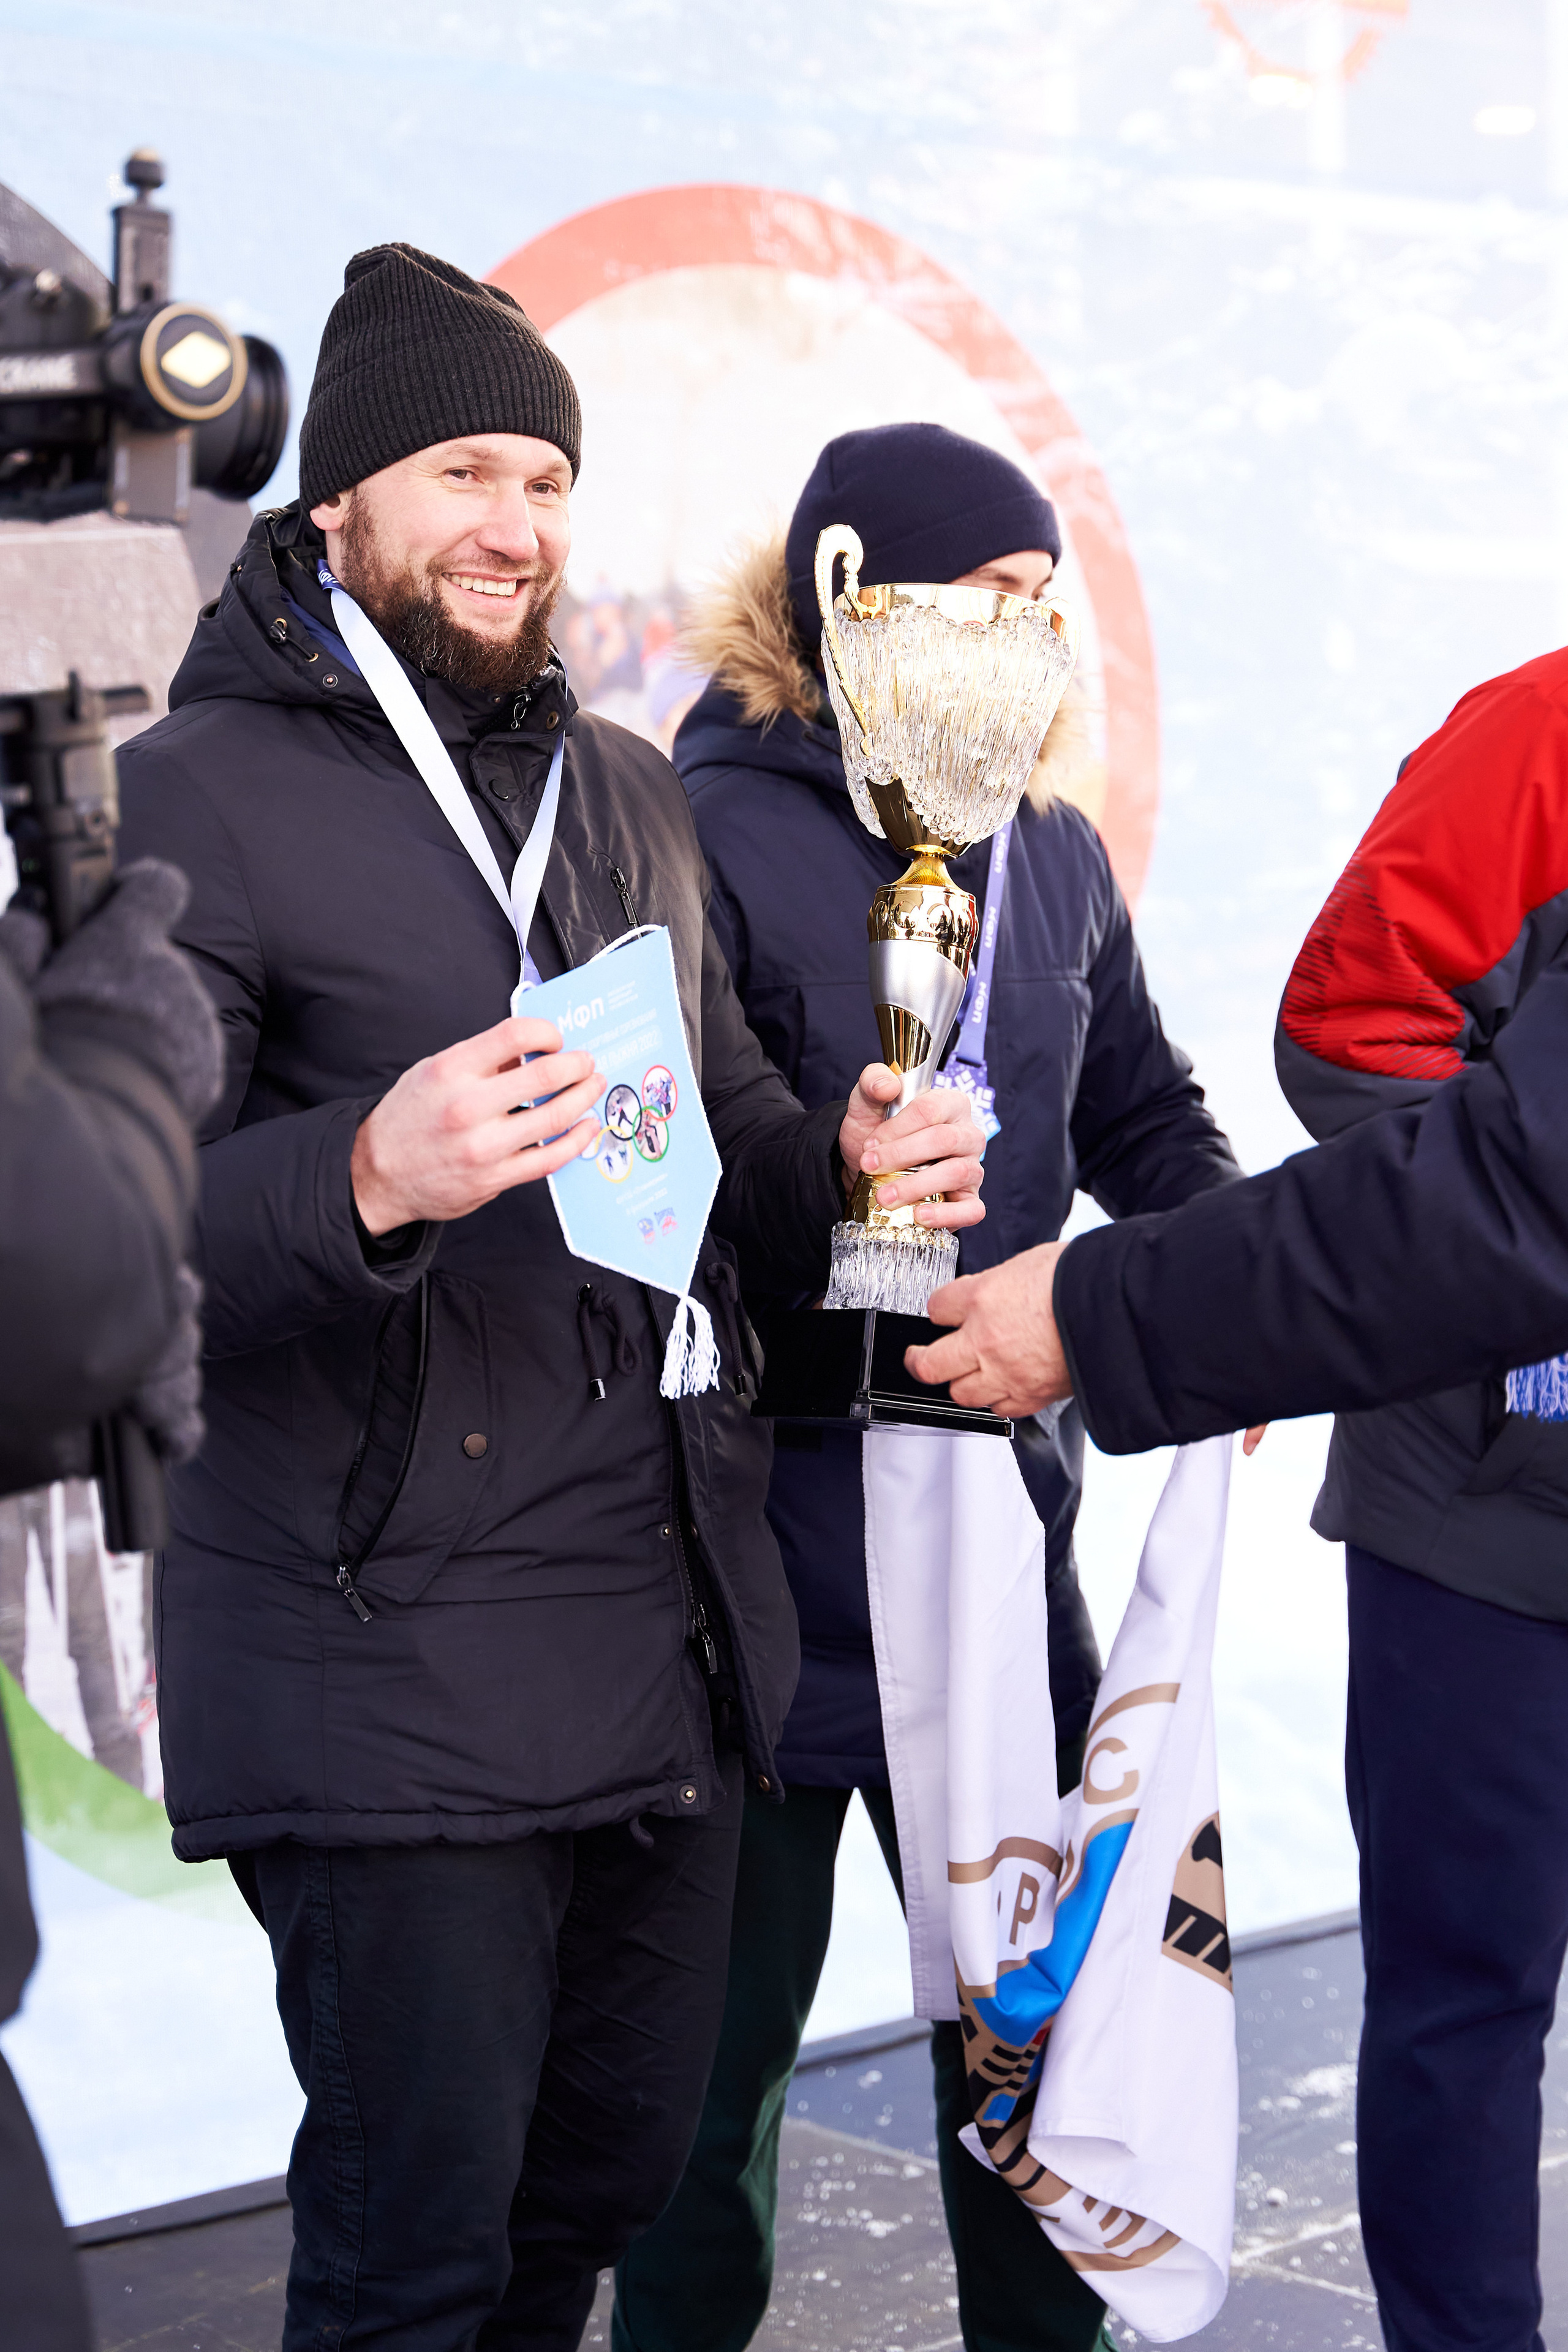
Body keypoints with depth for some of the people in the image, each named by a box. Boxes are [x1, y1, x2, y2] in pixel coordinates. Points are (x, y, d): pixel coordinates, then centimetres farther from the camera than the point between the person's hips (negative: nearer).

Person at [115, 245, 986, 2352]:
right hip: (385, 1672, -7)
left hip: (677, 1641, 7)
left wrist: (847, 1161, 0)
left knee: (616, 2176, 18)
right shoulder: (198, 796, -7)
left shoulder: (629, 794, 16)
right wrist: (366, 1177, -34)